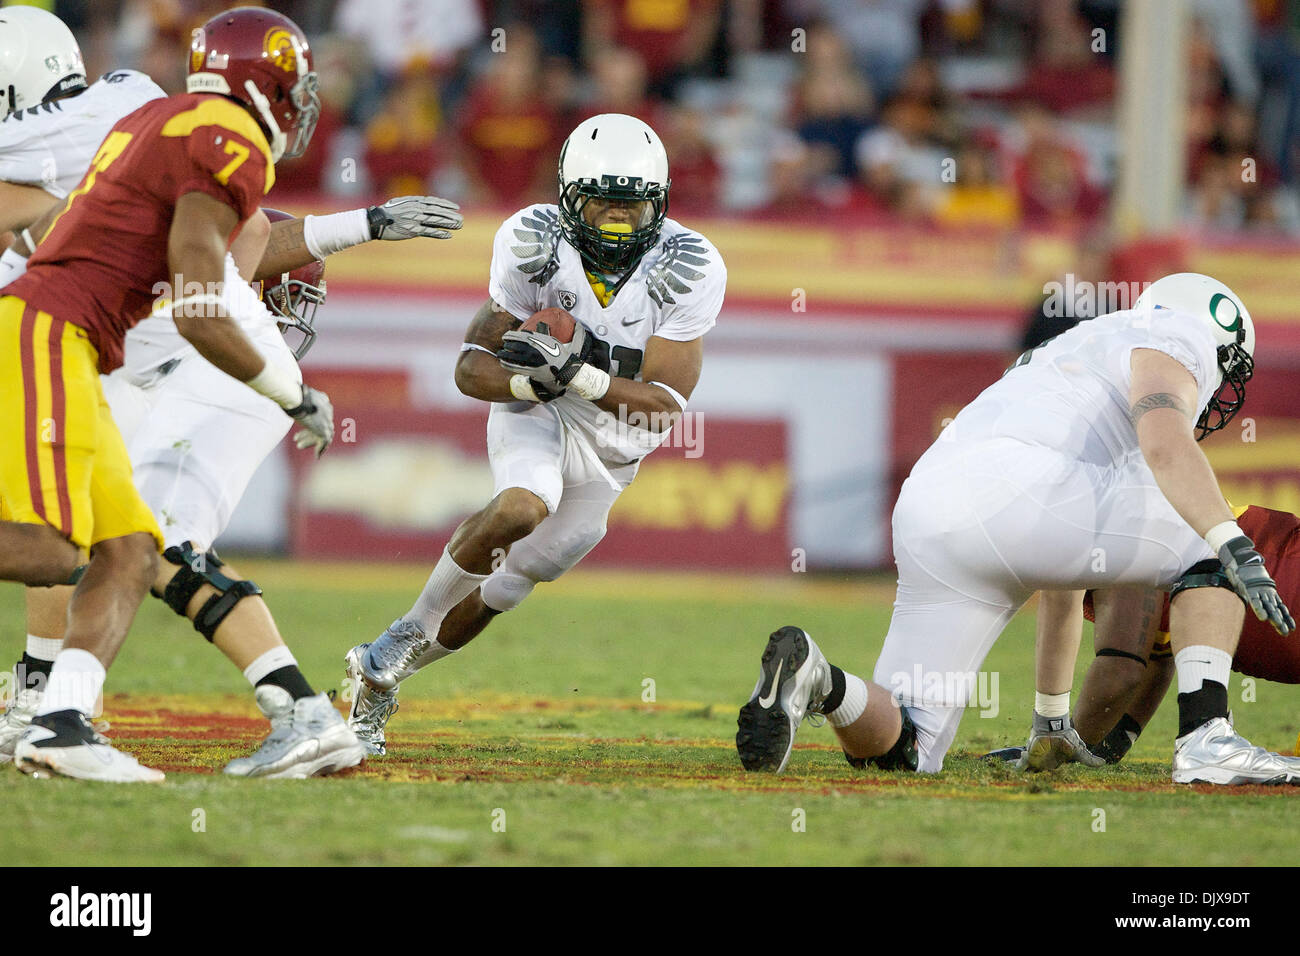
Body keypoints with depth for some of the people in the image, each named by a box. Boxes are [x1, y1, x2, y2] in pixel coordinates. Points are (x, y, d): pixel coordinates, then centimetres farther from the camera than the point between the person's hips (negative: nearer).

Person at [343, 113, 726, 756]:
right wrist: (532, 380, -37)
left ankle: (379, 671, 34)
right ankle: (414, 627, -11)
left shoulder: (687, 269, -23)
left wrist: (576, 374, -38)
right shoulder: (537, 246, -21)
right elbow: (471, 368, -16)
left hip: (612, 447, 2)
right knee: (523, 509, -34)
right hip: (533, 415, -2)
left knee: (511, 583, 11)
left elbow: (664, 408, -23)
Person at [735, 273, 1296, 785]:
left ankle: (812, 678, -17)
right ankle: (1205, 741, -7)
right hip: (1013, 489, -8)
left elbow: (1067, 577, 47)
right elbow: (1166, 447, -7)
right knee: (1212, 548, 9)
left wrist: (1050, 721, 51)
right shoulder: (1172, 342, 19)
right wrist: (1235, 548, -16)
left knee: (902, 752, 10)